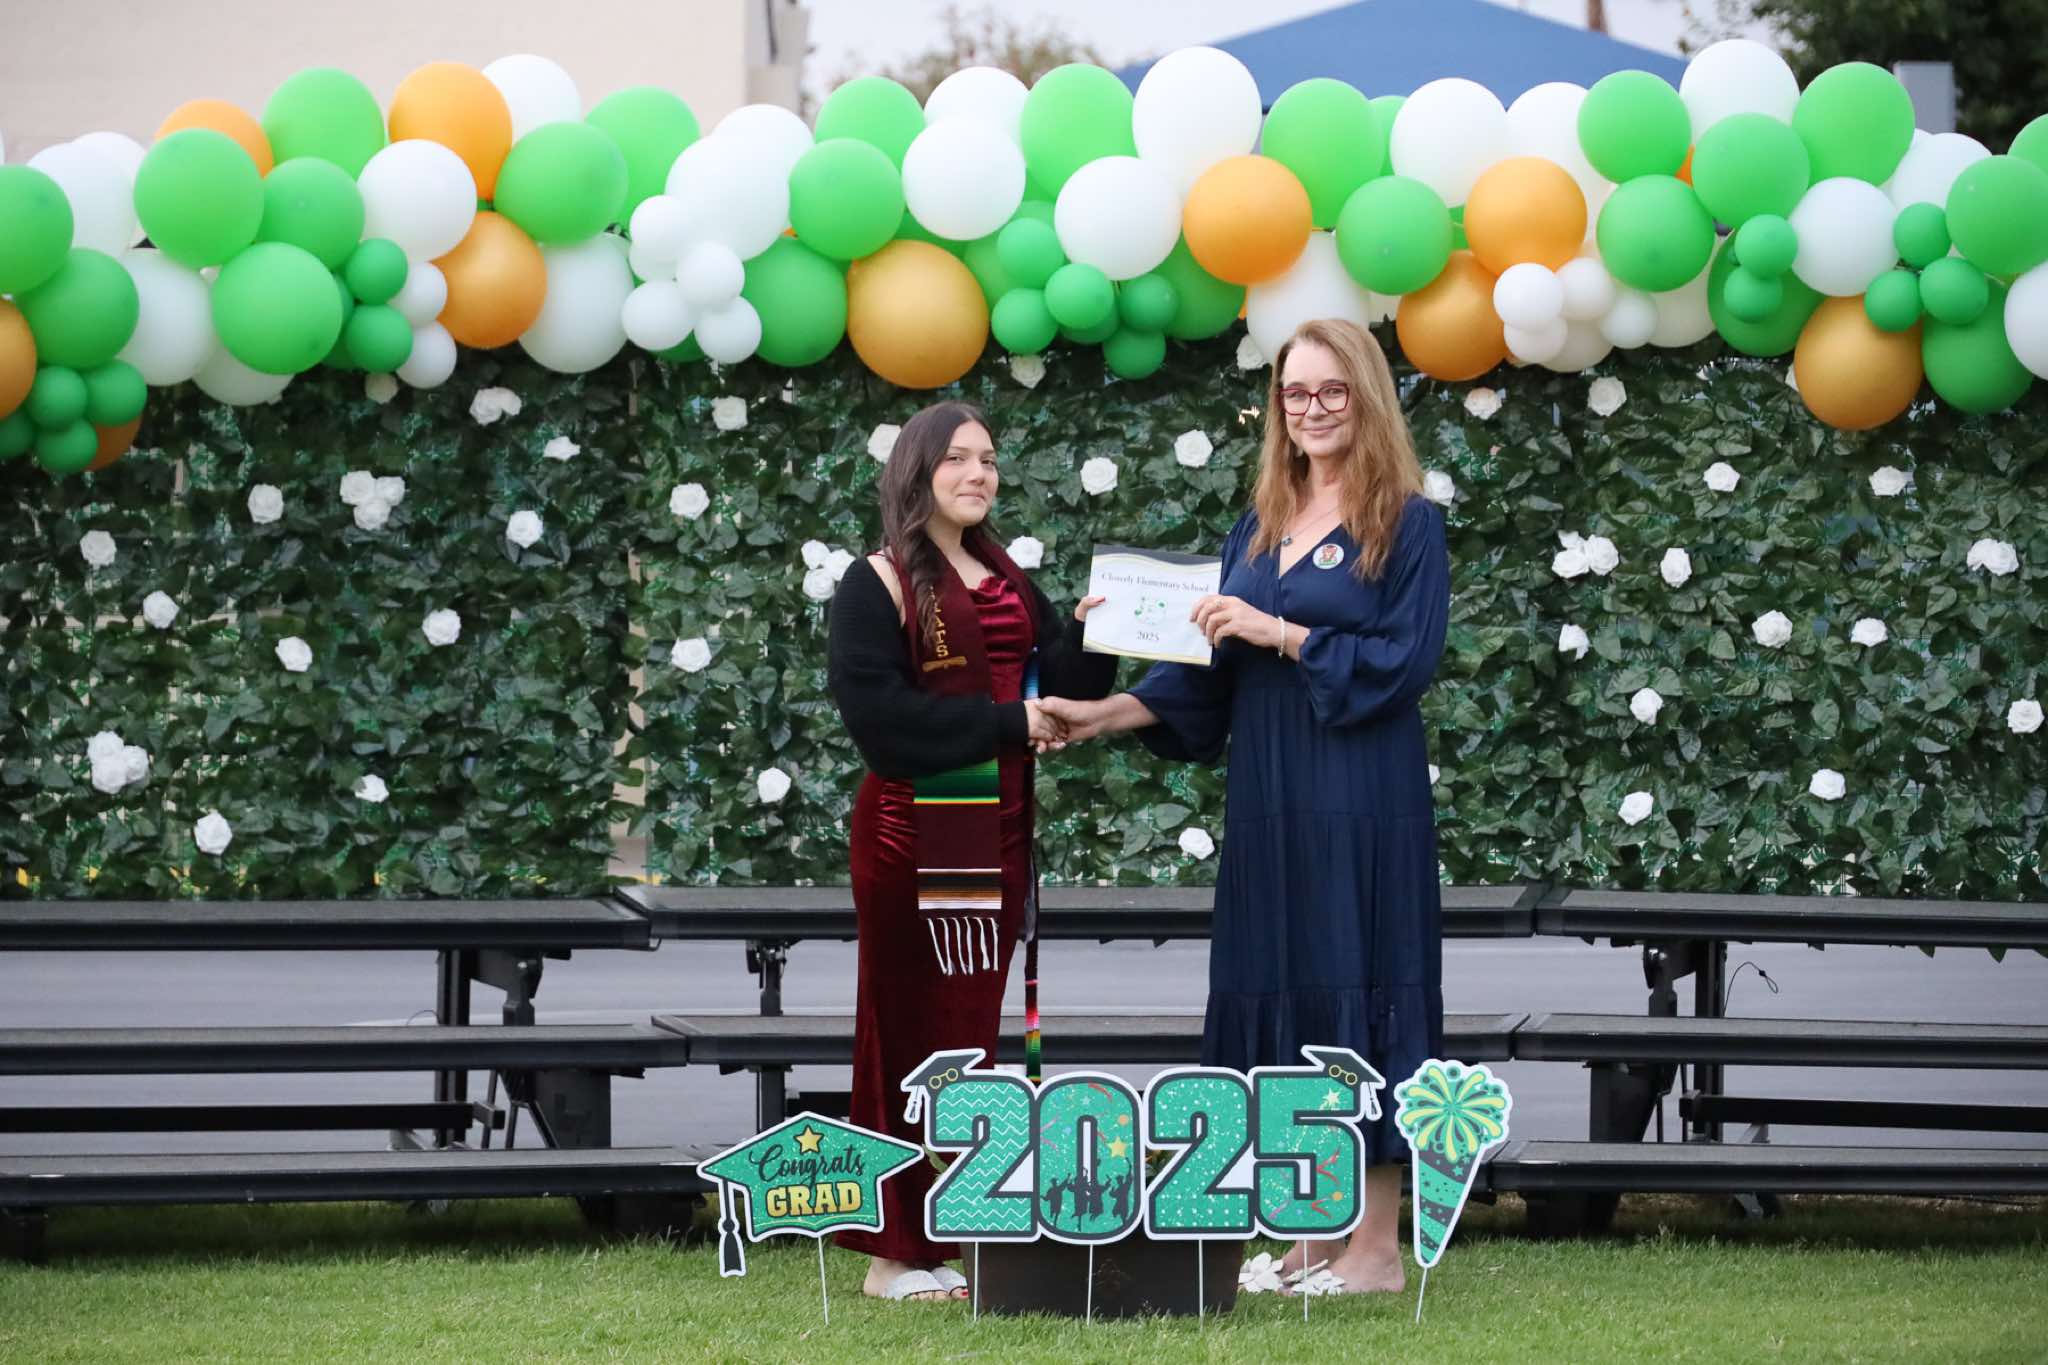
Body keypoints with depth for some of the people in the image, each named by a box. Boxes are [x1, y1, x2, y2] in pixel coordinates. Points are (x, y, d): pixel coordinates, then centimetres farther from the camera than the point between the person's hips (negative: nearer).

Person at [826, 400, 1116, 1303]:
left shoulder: (1008, 582, 15)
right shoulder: (879, 584, -6)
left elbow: (1063, 686, 12)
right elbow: (876, 709, -16)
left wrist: (1089, 635, -8)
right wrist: (1006, 722, -16)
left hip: (997, 828, 7)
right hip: (915, 828, -7)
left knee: (972, 1028, 8)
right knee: (913, 1032, -5)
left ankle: (944, 1238, 12)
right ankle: (897, 1254, 0)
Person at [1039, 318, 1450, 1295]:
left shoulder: (1407, 523, -3)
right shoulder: (1259, 529, 15)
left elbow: (1406, 660, -12)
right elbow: (1211, 672, 14)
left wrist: (1282, 633, -16)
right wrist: (1110, 714, 1)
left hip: (1361, 799, -6)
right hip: (1268, 799, 6)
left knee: (1357, 985, -5)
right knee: (1278, 990, 5)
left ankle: (1376, 1243, -1)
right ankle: (1315, 1232, 11)